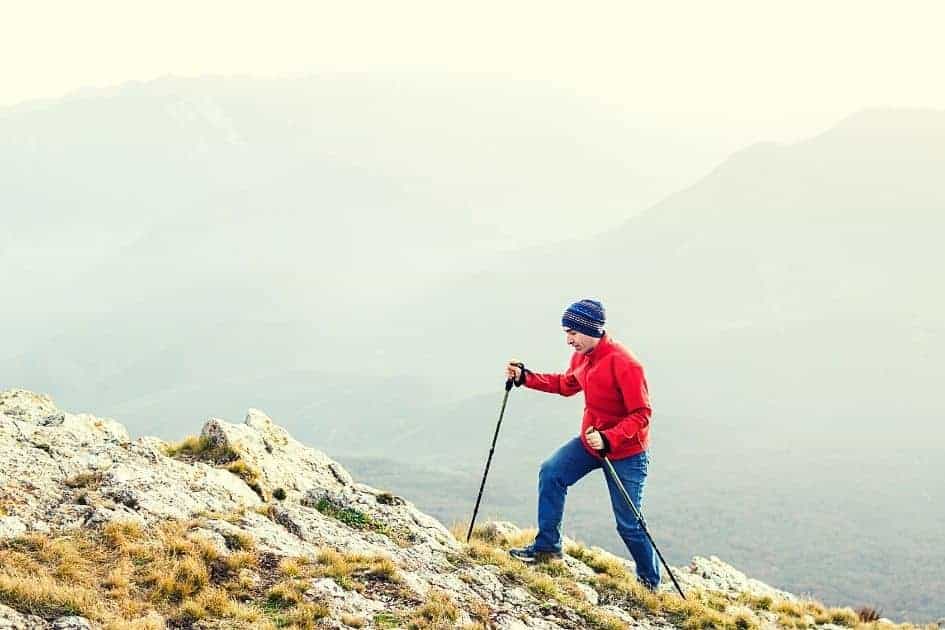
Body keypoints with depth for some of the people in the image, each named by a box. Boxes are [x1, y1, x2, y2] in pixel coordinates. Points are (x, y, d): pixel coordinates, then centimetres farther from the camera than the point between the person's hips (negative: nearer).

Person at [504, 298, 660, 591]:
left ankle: (649, 583, 19)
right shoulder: (581, 356, -3)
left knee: (629, 524, -1)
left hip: (625, 453, -7)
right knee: (551, 473, -9)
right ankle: (547, 545, 3)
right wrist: (525, 377, 7)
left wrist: (608, 440, -38)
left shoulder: (624, 364, -28)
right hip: (590, 440, 7)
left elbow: (641, 415, -26)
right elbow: (566, 384, 18)